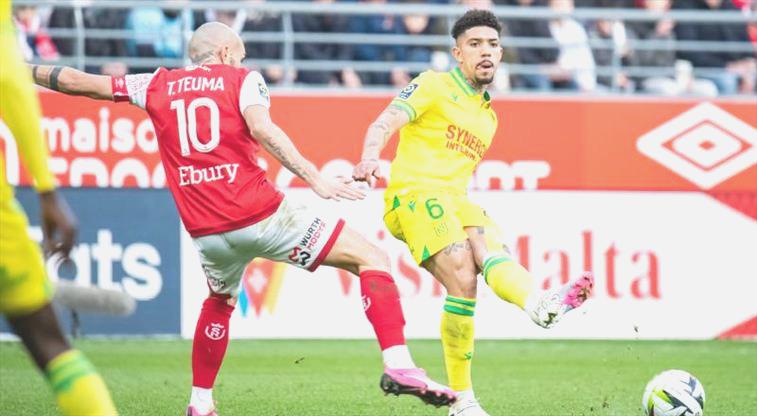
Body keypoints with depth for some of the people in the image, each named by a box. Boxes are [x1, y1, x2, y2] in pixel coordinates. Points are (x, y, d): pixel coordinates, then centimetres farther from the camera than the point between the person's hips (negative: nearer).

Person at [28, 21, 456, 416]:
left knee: (220, 301, 35)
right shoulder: (242, 78, 6)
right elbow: (261, 128, -14)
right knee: (371, 257, 0)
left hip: (207, 232, 4)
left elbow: (76, 81, 21)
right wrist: (316, 179, -19)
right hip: (261, 215, -4)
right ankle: (398, 364, -17)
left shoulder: (158, 86, 15)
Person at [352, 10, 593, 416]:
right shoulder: (434, 86, 4)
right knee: (463, 280, -26)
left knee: (494, 252, -29)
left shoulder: (488, 116, 28)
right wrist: (370, 157, -33)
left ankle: (540, 305, -56)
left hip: (455, 201, 5)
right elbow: (386, 123, -11)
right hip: (414, 195, -5)